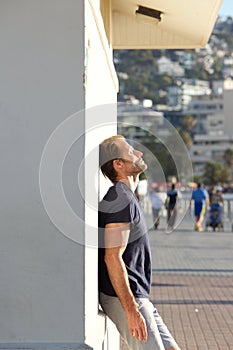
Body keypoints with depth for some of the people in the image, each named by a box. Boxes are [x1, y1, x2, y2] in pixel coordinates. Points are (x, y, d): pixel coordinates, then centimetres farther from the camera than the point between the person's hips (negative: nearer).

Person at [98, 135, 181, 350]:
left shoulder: (127, 197, 17)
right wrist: (131, 310, -25)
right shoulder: (122, 199, -15)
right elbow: (112, 257, -22)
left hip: (137, 297, 10)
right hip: (123, 299, -10)